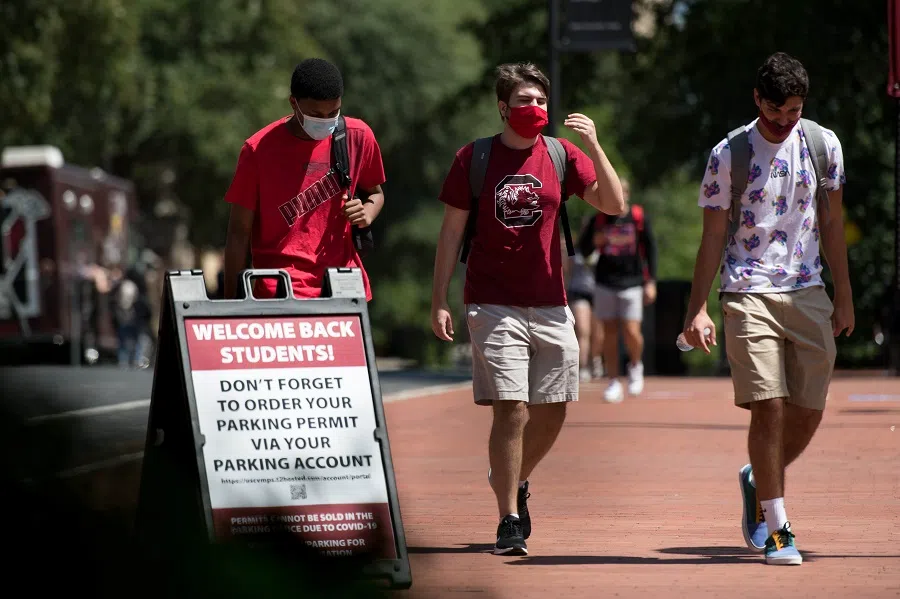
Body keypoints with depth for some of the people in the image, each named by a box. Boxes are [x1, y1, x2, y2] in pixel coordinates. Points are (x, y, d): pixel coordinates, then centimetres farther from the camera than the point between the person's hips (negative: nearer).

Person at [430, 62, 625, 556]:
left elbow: (613, 205, -3)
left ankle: (513, 480, 35)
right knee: (510, 408, -12)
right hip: (494, 306, -3)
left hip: (550, 306, 3)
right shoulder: (474, 158, 0)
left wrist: (594, 147, -15)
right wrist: (438, 302, -2)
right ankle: (509, 520, -5)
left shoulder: (562, 155, 6)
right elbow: (451, 231, 2)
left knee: (551, 413, 7)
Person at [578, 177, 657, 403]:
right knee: (609, 332, 2)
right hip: (605, 282, 2)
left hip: (631, 282, -2)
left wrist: (651, 282, -1)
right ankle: (613, 382, 9)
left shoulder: (639, 217, -1)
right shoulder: (599, 219, 3)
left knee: (631, 332, -10)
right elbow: (583, 248, 8)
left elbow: (650, 249, 3)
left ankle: (636, 365, 20)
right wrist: (594, 242, -16)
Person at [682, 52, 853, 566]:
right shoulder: (729, 155, -4)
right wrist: (697, 309, -5)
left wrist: (844, 297, 14)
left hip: (808, 292, 4)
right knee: (769, 406, -14)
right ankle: (777, 530, -7)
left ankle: (759, 484, 32)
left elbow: (832, 224, 15)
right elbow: (713, 238, 0)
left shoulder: (823, 144, 6)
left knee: (809, 412, 3)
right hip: (750, 294, -4)